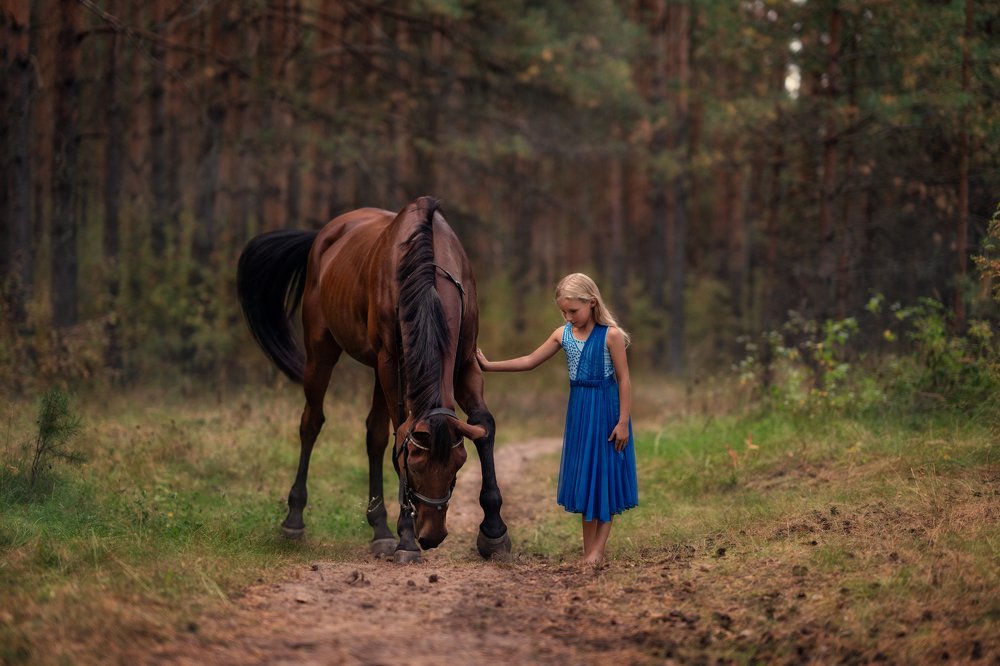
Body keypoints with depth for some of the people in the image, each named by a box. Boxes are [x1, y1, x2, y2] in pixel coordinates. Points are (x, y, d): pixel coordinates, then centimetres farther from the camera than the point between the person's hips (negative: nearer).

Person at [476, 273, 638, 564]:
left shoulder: (611, 335, -13)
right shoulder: (563, 334, 2)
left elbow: (624, 379, -12)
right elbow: (530, 361, 11)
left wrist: (623, 421, -14)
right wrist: (490, 366, 7)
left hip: (606, 409, -6)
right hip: (579, 409, 6)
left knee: (604, 475, -1)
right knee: (583, 475, 8)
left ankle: (598, 549, 1)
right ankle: (588, 550, 13)